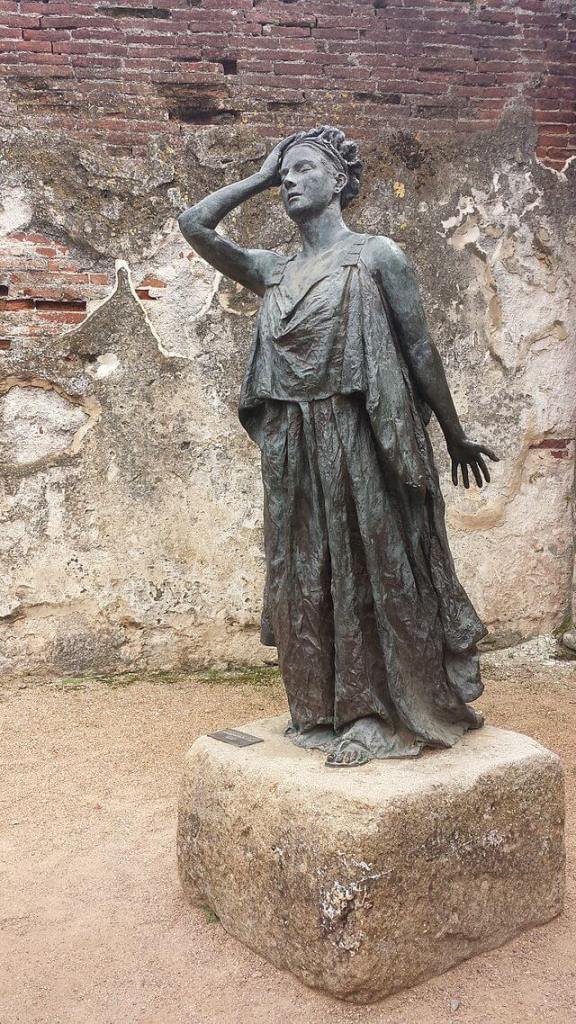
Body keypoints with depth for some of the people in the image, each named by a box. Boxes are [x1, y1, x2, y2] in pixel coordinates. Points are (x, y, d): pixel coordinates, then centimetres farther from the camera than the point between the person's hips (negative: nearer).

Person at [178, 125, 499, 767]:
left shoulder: (377, 256, 1)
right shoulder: (273, 272, 14)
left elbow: (421, 352, 1)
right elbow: (194, 225, 8)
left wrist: (456, 438, 4)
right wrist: (261, 176, 13)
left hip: (360, 446, -5)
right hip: (292, 454, 5)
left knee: (372, 573, 2)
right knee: (305, 577, 8)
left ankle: (381, 714, 14)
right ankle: (323, 712, 21)